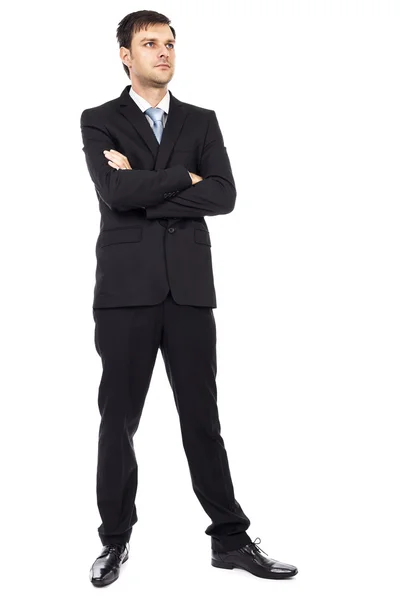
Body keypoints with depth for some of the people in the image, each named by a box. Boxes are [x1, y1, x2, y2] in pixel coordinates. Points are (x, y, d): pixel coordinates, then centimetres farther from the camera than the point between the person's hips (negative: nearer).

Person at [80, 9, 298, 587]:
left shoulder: (202, 121, 13)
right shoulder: (99, 121, 6)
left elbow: (224, 195, -3)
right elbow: (117, 194, -12)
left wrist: (145, 188, -8)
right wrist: (185, 179, -3)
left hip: (189, 285, 2)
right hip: (127, 285, -1)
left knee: (202, 416, 5)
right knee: (119, 417, 5)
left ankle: (230, 538, 14)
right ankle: (115, 539, 19)